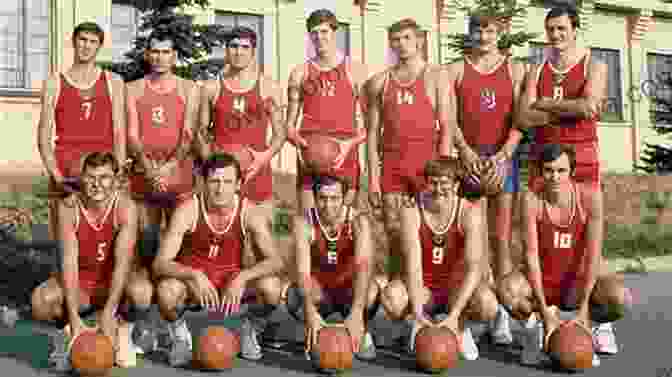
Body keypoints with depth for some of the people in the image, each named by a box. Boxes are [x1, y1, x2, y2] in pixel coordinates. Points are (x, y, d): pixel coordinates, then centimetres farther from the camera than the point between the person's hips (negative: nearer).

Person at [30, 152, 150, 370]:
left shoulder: (126, 207, -20)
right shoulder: (68, 207, -16)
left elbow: (123, 261, -27)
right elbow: (69, 261, -22)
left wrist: (108, 313, -38)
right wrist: (73, 317, -32)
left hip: (114, 281, -1)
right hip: (79, 282, 1)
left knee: (142, 292, -33)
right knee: (41, 300, -27)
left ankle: (121, 331, -2)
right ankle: (71, 330, 4)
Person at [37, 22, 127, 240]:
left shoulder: (113, 82, 9)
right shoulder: (54, 83, 8)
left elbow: (119, 132, 4)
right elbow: (44, 136, 5)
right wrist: (56, 176, -8)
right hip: (66, 174, 0)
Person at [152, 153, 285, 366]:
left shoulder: (250, 213, -14)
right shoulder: (188, 211, -18)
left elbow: (275, 261, -19)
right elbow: (160, 263, -23)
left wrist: (242, 277, -36)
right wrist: (194, 275, -41)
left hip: (231, 282, 1)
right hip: (192, 281, -1)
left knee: (271, 287, -27)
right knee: (166, 291, -34)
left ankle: (249, 331, 7)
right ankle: (180, 335, 1)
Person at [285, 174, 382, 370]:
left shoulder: (358, 221, -22)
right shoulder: (303, 222, -20)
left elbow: (363, 266, -36)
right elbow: (303, 269, -31)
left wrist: (356, 313, -52)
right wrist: (310, 311, -49)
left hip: (351, 290, -1)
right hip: (319, 292, 1)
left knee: (371, 290, -35)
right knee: (294, 296, -33)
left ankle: (362, 333, -2)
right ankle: (315, 335, 0)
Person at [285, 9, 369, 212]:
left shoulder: (355, 70, 5)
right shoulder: (300, 73, 10)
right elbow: (290, 124, 14)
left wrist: (349, 143, -14)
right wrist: (297, 139, -7)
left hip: (344, 155, -1)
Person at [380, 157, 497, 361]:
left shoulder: (470, 213, -17)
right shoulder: (412, 212, -15)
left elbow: (474, 267, -26)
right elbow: (413, 266, -22)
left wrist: (453, 315, -37)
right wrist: (417, 312, -36)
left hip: (457, 288, -1)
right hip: (423, 290, 1)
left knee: (488, 306, -33)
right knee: (391, 298, -32)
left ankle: (460, 324, 3)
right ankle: (415, 323, 3)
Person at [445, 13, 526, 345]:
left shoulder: (514, 70, 10)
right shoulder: (455, 70, 10)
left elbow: (519, 119, 1)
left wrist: (502, 156, -13)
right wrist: (467, 152, -14)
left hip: (503, 158, 0)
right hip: (469, 157, 0)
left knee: (501, 239, -1)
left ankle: (501, 314, 2)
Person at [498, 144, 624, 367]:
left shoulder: (590, 198, -16)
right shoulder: (532, 201, -17)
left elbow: (593, 255, -17)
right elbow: (531, 255, -18)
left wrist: (583, 308, -23)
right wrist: (544, 312, -24)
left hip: (580, 279, 0)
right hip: (542, 280, 0)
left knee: (619, 297, -30)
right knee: (508, 291, -32)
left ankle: (595, 323, 7)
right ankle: (539, 322, 2)